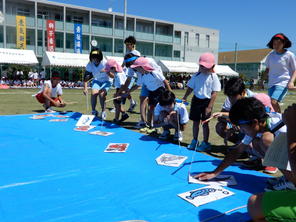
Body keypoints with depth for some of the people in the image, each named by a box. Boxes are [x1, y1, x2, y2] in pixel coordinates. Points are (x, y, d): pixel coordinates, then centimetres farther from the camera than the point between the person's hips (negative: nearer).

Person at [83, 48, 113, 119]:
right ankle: (93, 111, -1)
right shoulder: (90, 64, -15)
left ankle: (103, 112, -5)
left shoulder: (105, 63, -25)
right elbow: (86, 77, -9)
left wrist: (107, 72, -45)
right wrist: (85, 87, -18)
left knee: (102, 94, -26)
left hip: (106, 81, -3)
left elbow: (113, 76, -26)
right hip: (96, 80, 3)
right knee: (94, 93, -22)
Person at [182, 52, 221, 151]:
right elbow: (190, 88, 8)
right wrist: (184, 98, 0)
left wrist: (209, 107, -15)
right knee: (195, 121, 11)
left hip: (206, 101, -4)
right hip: (196, 99, 4)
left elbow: (214, 93, -12)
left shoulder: (214, 77, -10)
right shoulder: (196, 75, 1)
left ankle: (205, 143, 16)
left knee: (205, 123, 3)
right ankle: (194, 141, 25)